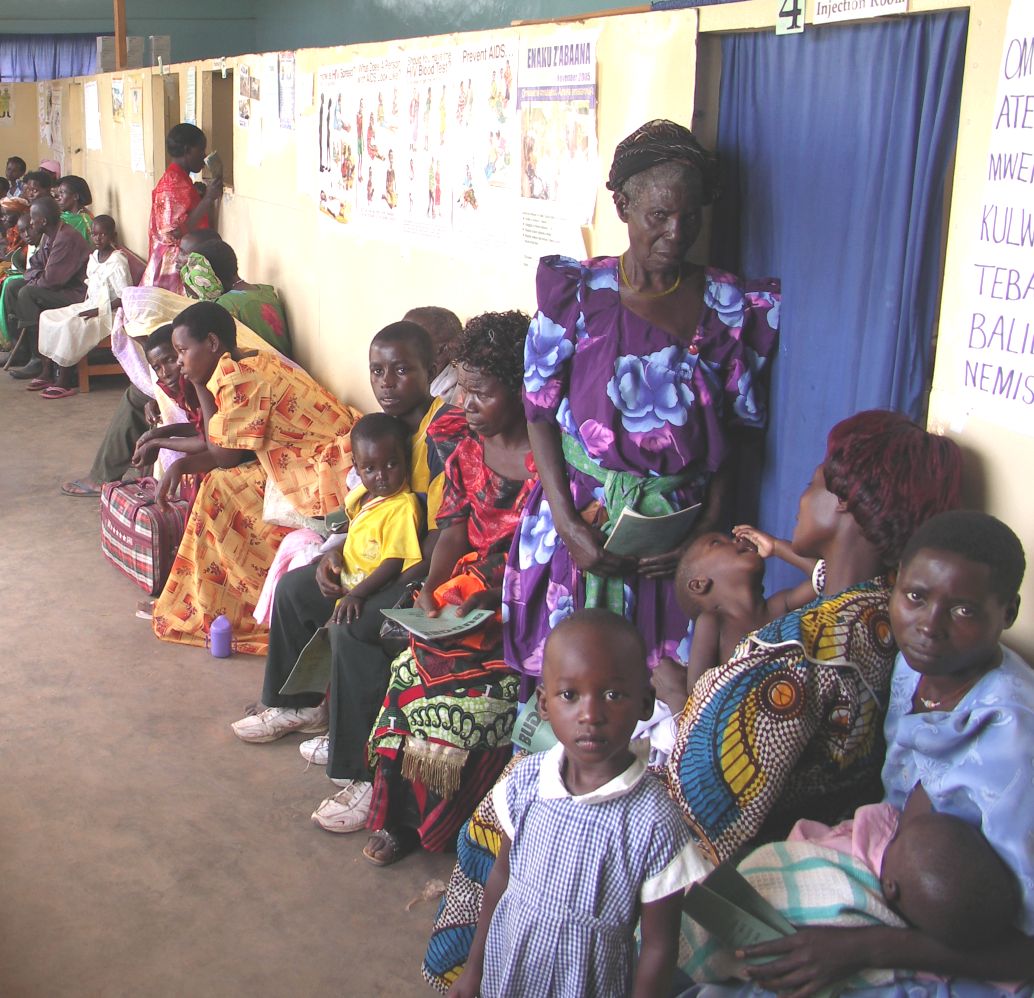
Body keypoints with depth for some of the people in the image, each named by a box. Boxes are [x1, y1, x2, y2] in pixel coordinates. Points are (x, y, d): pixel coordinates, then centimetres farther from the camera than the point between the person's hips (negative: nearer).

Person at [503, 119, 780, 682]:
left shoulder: (730, 309, 0)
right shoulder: (576, 293, -5)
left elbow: (733, 435, 3)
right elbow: (540, 414, -3)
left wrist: (708, 528, -8)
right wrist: (567, 523, -11)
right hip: (579, 516, -1)